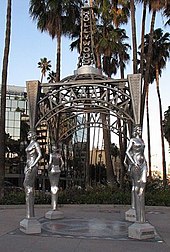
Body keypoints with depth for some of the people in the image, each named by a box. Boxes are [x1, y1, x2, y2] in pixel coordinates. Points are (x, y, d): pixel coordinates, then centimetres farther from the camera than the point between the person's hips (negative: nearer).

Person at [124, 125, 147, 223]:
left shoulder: (142, 140, 19)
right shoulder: (132, 140, -1)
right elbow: (127, 152, -8)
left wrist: (146, 162, 17)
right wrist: (133, 162, -17)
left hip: (143, 163, 6)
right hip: (135, 162, -6)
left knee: (143, 182, -4)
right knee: (136, 184, -3)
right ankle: (135, 204, 3)